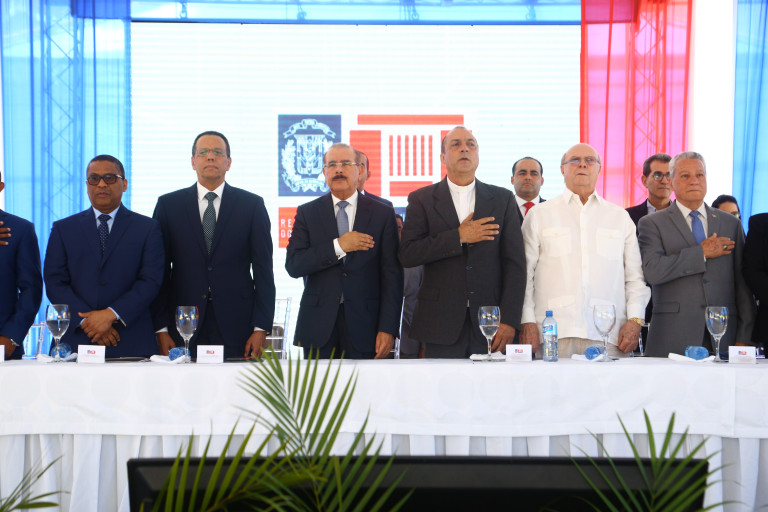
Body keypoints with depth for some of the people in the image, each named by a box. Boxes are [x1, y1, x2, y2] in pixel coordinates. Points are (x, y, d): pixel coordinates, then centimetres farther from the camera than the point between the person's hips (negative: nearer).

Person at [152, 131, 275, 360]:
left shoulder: (252, 205, 8)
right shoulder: (169, 205, 9)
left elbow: (263, 271, 4)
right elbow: (159, 271, 6)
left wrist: (261, 328, -4)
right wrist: (161, 328, -1)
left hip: (236, 328, 0)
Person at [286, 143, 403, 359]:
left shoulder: (382, 214, 5)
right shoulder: (307, 213, 8)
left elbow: (392, 276, 1)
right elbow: (293, 265, -3)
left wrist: (388, 329, -7)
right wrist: (337, 246, -14)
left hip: (364, 324, 0)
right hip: (318, 325, 1)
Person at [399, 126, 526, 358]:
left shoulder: (503, 199, 10)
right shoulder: (422, 199, 7)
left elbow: (515, 263, 5)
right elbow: (407, 255, -5)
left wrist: (509, 320, -4)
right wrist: (458, 237, -11)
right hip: (441, 325, -1)